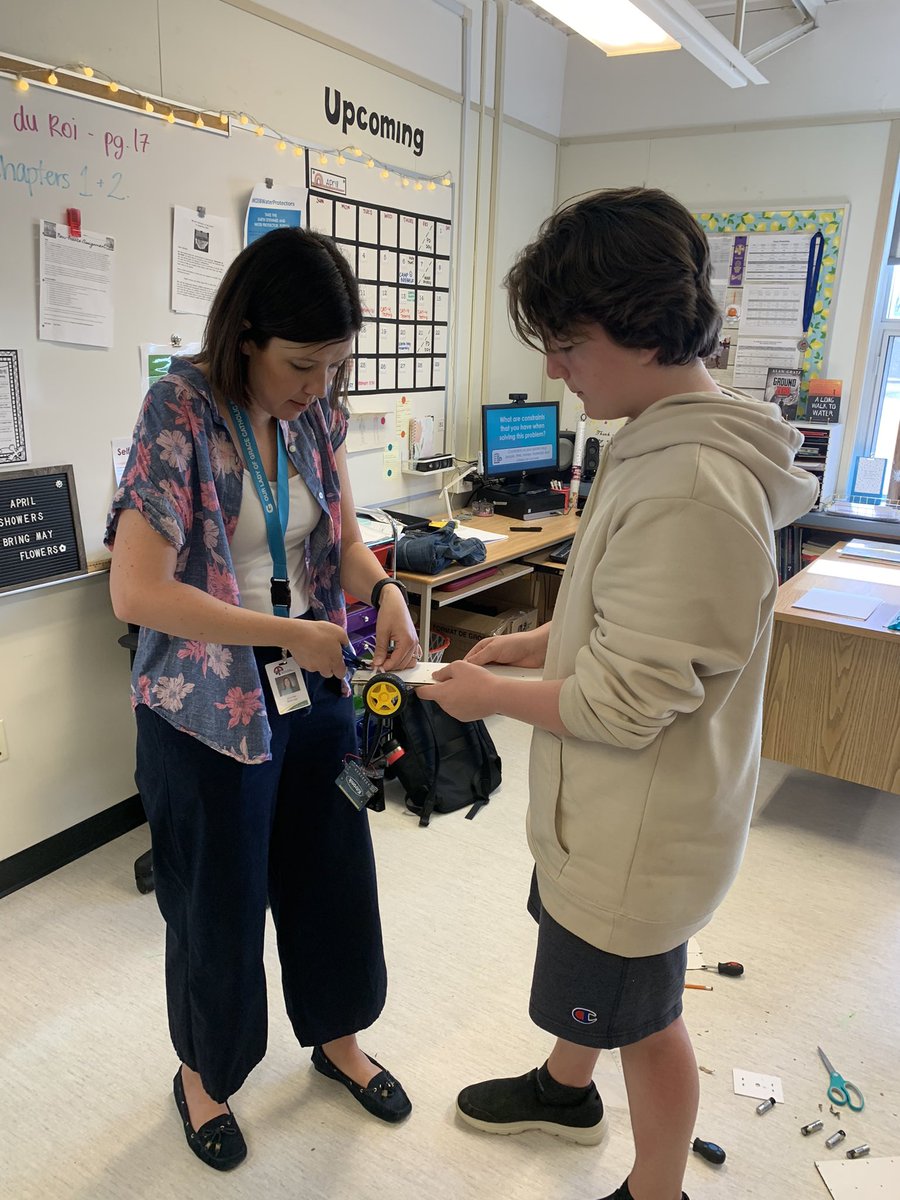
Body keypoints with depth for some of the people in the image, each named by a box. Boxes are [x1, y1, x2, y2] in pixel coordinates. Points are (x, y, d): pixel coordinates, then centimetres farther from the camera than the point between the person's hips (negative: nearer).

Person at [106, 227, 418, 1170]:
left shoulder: (319, 411, 0)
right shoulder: (181, 411, -19)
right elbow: (136, 591, -24)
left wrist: (384, 590, -12)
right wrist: (292, 633, -25)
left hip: (314, 694, 6)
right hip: (209, 710, -5)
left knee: (335, 874, 18)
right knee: (220, 905, 13)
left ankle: (336, 1038, 46)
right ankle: (203, 1074, 43)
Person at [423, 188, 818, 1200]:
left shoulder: (692, 490, -32)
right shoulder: (661, 443, 1)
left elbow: (625, 704, -28)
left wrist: (494, 695, -13)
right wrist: (534, 642, 3)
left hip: (641, 829, -9)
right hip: (600, 806, 9)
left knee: (642, 1018, 16)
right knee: (580, 967, 30)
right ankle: (565, 1088, 58)